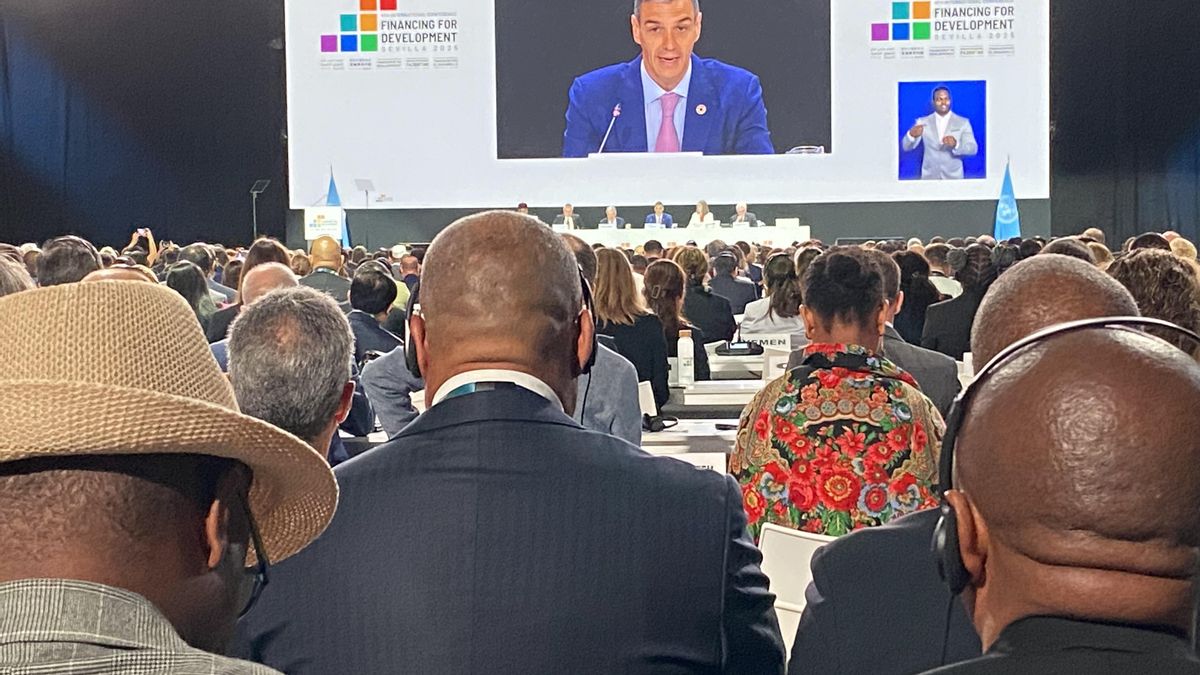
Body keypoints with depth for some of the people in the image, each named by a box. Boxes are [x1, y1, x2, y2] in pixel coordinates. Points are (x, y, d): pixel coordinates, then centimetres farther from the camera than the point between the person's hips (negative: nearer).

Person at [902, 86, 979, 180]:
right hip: (929, 177, 1)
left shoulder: (963, 122, 0)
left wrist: (956, 144, -27)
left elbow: (973, 149, -7)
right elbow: (907, 147, -2)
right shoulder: (922, 122, 3)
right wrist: (911, 135, -25)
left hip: (953, 177, -1)